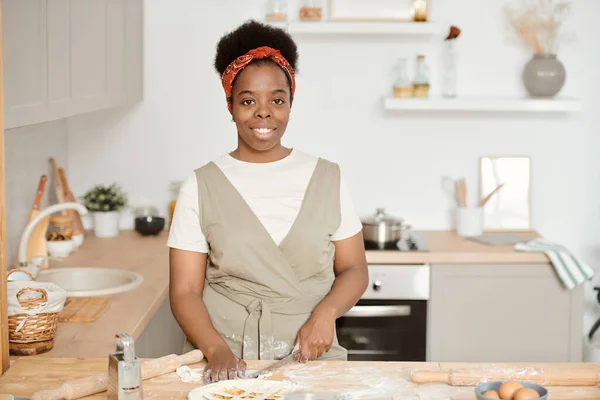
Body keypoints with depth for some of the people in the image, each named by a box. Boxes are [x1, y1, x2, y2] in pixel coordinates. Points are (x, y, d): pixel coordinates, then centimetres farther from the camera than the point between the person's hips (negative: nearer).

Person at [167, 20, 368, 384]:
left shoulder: (327, 177, 6)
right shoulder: (201, 187, 2)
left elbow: (354, 269, 9)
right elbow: (185, 291, 0)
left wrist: (325, 313, -10)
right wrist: (217, 351, -17)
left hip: (311, 357, 2)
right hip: (226, 363, -1)